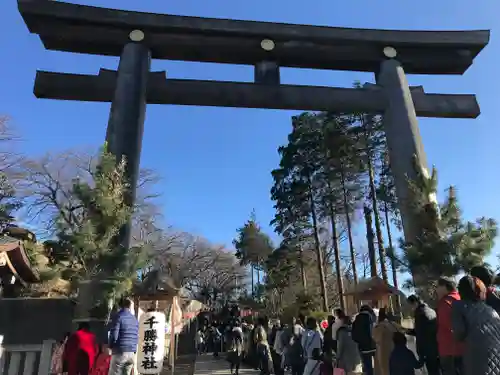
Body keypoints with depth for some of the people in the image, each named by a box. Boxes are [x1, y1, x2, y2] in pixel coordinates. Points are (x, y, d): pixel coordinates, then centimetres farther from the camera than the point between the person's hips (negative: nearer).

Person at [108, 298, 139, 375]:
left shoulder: (118, 316, -6)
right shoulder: (135, 319, 14)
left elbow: (114, 335, -11)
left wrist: (111, 346, 6)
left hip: (120, 352, -6)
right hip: (132, 353, 6)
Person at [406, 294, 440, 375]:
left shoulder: (420, 313, -17)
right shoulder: (431, 311, 11)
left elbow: (420, 336, -18)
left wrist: (420, 354, -13)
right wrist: (410, 331, 19)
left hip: (429, 352, -9)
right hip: (436, 350, 9)